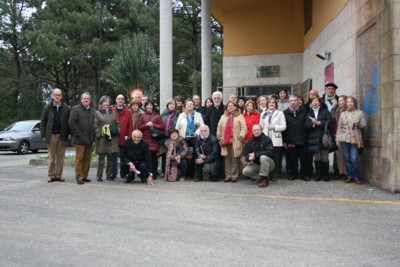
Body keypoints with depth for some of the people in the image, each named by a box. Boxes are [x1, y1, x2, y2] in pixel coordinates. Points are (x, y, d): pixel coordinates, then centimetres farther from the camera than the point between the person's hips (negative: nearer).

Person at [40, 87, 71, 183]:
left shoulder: (66, 108, 6)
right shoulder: (47, 107, 5)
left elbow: (69, 121, 6)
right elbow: (43, 122, 4)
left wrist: (69, 133, -3)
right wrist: (43, 135, -2)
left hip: (62, 135, 1)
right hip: (51, 135, -1)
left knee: (61, 156, 3)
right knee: (51, 157, 1)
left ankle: (59, 175, 10)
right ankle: (51, 175, 7)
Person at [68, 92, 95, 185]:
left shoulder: (92, 111, 18)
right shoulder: (75, 109, -1)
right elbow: (71, 122, -9)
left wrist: (93, 137, 9)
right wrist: (79, 134, -13)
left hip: (89, 139, 6)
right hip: (80, 139, -6)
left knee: (87, 159, 7)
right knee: (79, 158, -4)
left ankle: (84, 176, 15)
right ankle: (79, 177, 1)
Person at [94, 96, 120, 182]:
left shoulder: (113, 113, 17)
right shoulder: (97, 113, 6)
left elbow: (118, 124, 17)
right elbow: (95, 126, -1)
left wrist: (117, 131, 0)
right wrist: (99, 133, -11)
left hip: (112, 138, 4)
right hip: (102, 138, -3)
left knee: (111, 158, 5)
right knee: (101, 158, -1)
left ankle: (109, 175, 15)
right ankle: (99, 176, 6)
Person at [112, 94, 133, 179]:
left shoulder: (128, 112, 6)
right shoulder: (111, 111, 6)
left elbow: (130, 125, 2)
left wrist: (129, 136, -5)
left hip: (124, 138, 1)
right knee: (114, 156, 1)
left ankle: (123, 173, 16)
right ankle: (113, 173, 7)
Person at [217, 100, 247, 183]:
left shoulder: (240, 116, 3)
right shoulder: (223, 116, 16)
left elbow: (244, 128, -4)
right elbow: (219, 128, 16)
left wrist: (240, 137, -12)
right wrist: (220, 138, 9)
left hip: (236, 142, -3)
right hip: (225, 141, 3)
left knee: (235, 159, -3)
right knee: (227, 159, 5)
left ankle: (234, 176, 5)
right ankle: (228, 175, 10)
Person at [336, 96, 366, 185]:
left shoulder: (360, 113, 8)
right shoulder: (343, 114, 14)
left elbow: (364, 124, 6)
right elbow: (339, 127, 12)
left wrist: (358, 125, -14)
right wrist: (337, 139, 6)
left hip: (355, 138, -2)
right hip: (344, 139, 3)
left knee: (354, 159, -9)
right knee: (347, 159, 3)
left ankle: (357, 177, 4)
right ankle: (349, 176, 12)